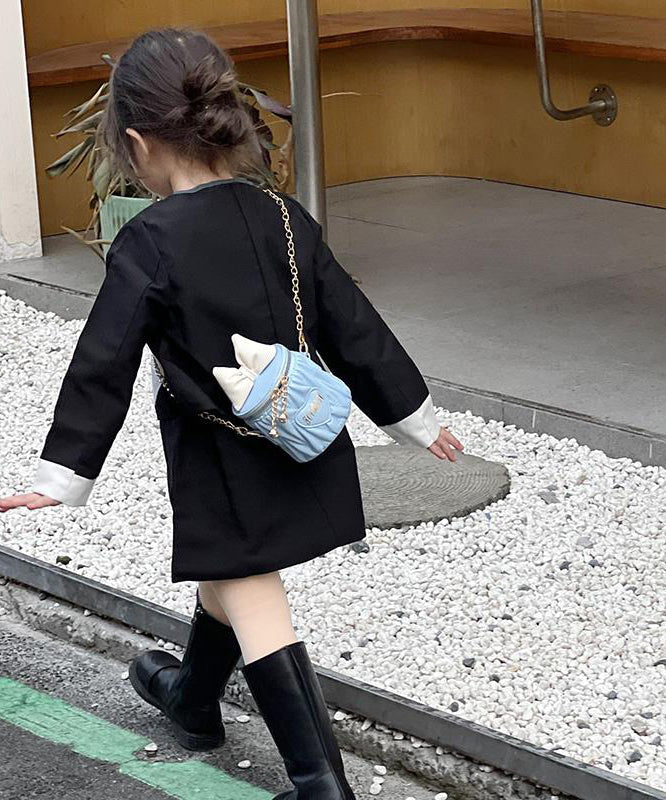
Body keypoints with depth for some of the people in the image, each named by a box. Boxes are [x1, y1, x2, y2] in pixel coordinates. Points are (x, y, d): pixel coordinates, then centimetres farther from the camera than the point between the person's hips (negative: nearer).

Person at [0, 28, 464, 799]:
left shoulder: (148, 245, -19)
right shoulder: (283, 217, -4)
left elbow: (102, 368, -14)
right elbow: (353, 329, 2)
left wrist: (62, 475, -5)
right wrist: (413, 416, 13)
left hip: (222, 461, -6)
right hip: (298, 446, 7)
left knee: (253, 603, 2)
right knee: (226, 576, 27)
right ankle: (193, 698, 51)